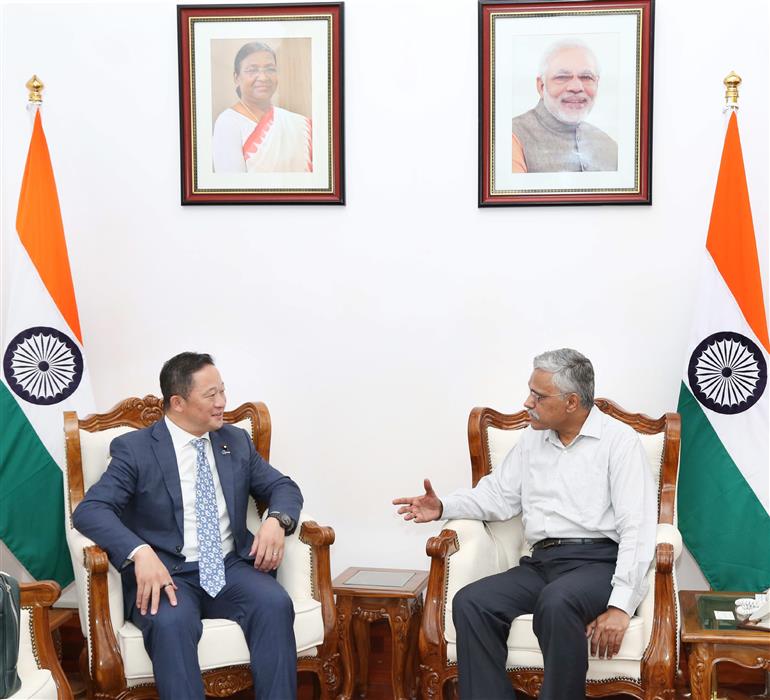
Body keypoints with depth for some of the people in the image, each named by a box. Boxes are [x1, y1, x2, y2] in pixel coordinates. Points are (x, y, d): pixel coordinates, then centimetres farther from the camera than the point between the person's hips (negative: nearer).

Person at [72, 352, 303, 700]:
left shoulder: (237, 442, 15)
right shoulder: (134, 449, -1)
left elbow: (283, 487, 20)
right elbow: (89, 511, -11)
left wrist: (277, 520, -6)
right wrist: (141, 552, -30)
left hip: (231, 568, 4)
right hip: (167, 574, -3)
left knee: (275, 604, -28)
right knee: (171, 622, -36)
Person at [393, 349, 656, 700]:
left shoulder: (618, 439, -2)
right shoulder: (533, 438, 18)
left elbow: (637, 528, -10)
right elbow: (499, 495, 20)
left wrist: (620, 605, -20)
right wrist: (444, 506, 0)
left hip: (598, 562, -6)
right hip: (542, 563, 6)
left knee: (556, 603, -38)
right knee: (470, 603, -21)